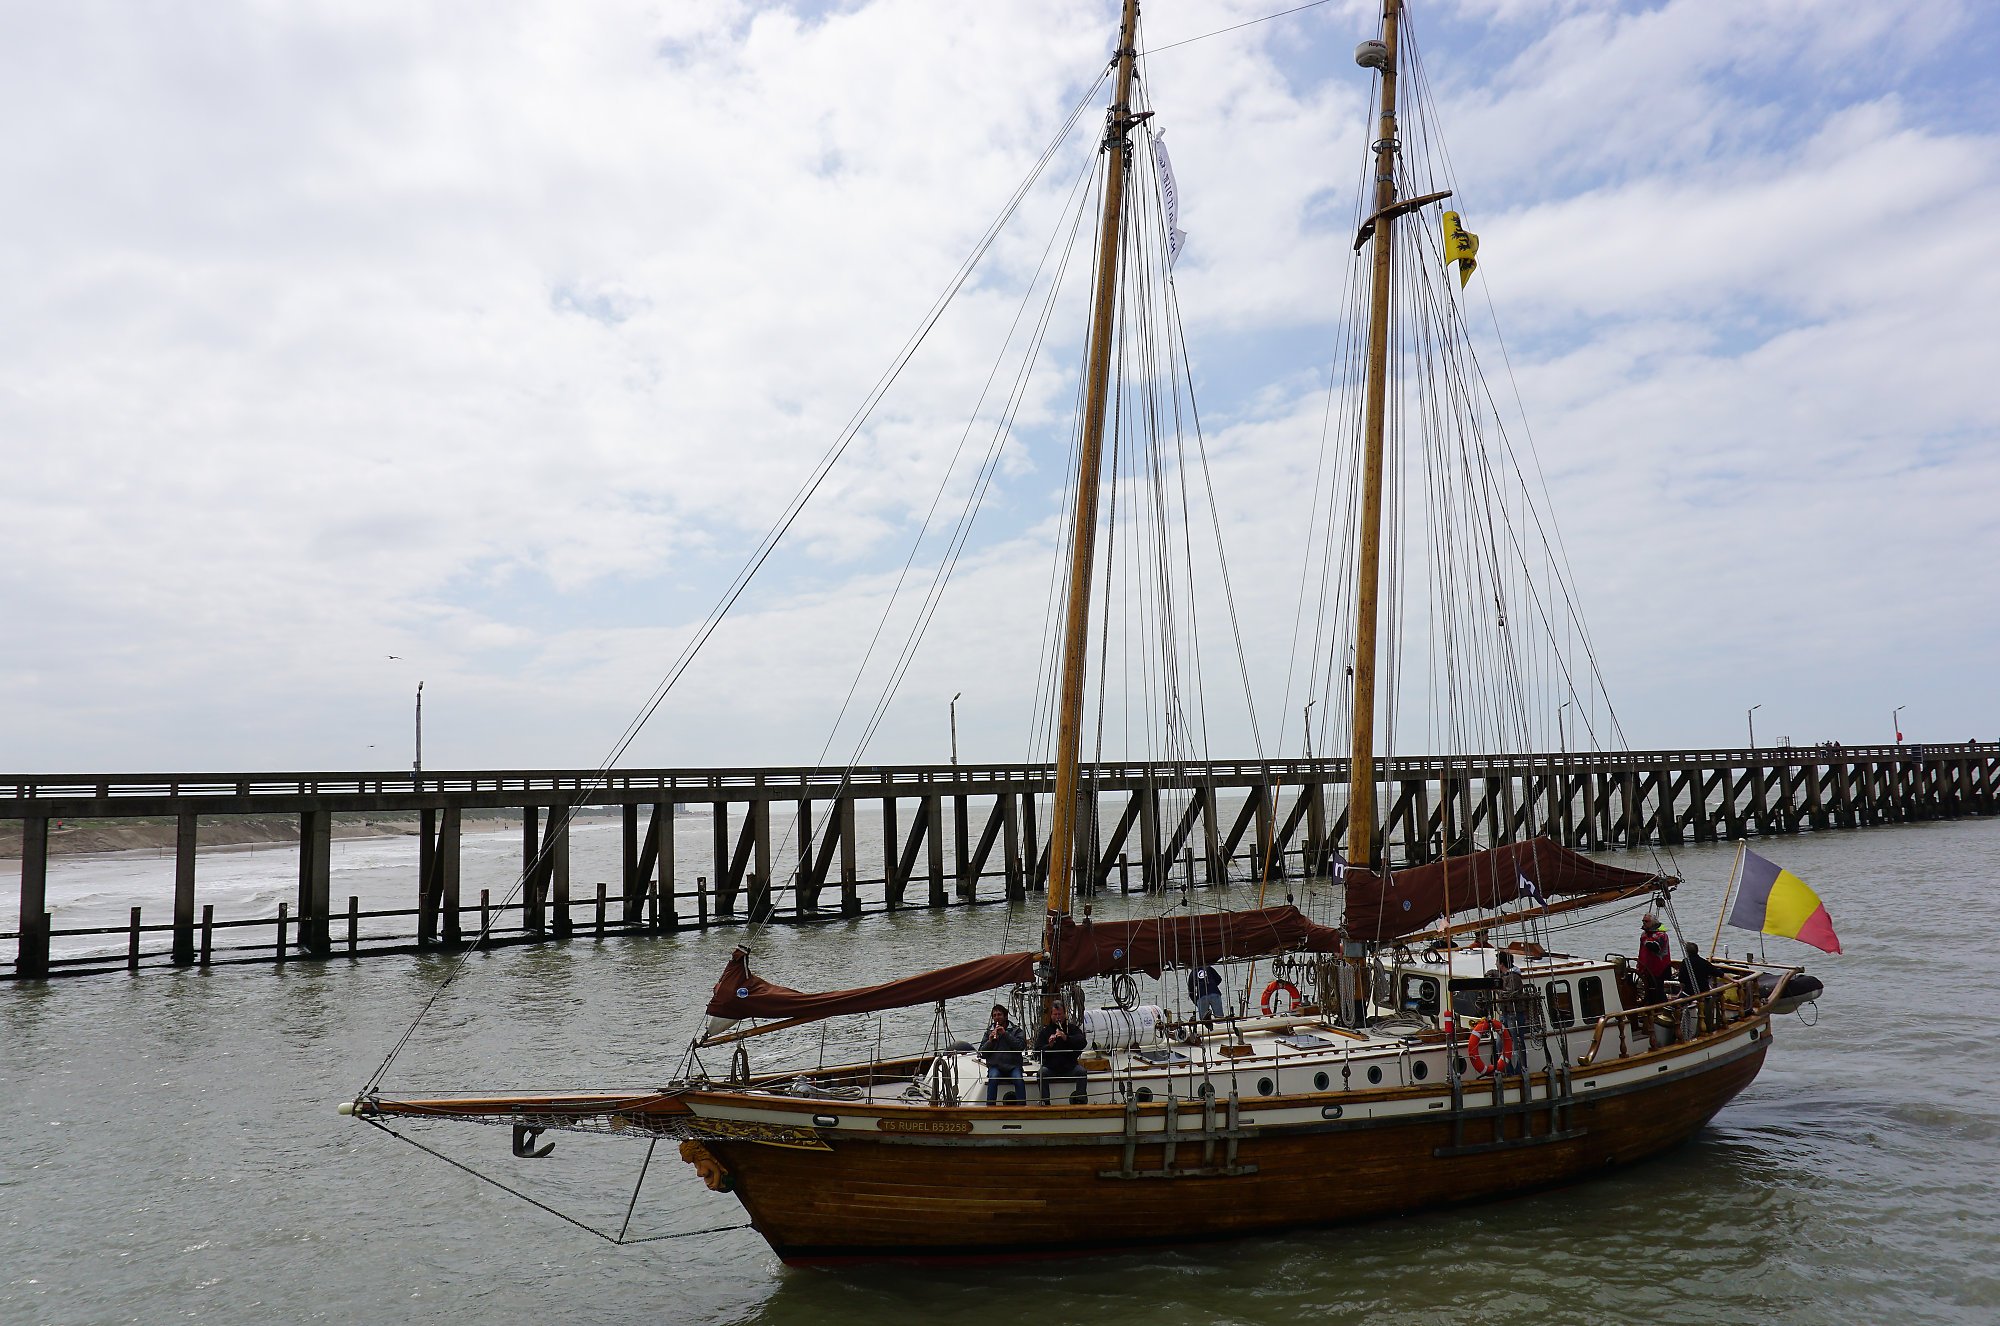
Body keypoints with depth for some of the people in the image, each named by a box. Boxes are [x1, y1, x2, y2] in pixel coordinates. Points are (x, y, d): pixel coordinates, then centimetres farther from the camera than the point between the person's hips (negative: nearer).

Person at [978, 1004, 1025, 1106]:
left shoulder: (1015, 1031, 14)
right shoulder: (989, 1032, 18)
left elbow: (1022, 1046, -4)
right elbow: (982, 1054, 12)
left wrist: (1006, 1034, -9)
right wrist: (990, 1041, -6)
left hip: (1013, 1066, -1)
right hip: (995, 1066, 1)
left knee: (1019, 1080, -31)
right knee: (993, 1079, -32)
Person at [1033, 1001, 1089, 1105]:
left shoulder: (1072, 1027, 10)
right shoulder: (1045, 1030, 10)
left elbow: (1083, 1042, -8)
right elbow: (1037, 1050, 1)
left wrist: (1066, 1038, -23)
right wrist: (1049, 1046, -20)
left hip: (1069, 1067, 0)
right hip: (1051, 1068, 0)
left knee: (1081, 1071, -28)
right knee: (1042, 1072, -29)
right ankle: (1044, 1101, -26)